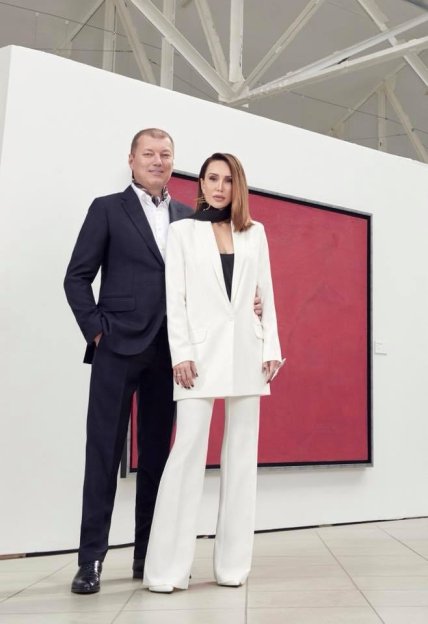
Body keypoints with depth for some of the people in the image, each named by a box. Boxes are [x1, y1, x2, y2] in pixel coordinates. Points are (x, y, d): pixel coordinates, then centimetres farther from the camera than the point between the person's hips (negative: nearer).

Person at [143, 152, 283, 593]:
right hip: (202, 350, -3)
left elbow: (266, 295, 12)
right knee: (188, 450, -11)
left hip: (246, 351, 3)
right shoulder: (182, 231, 8)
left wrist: (272, 348, 3)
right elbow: (174, 297, 0)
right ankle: (166, 568, -6)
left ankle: (232, 563, 10)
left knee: (241, 454, 3)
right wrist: (181, 353, -10)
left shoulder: (255, 232, 15)